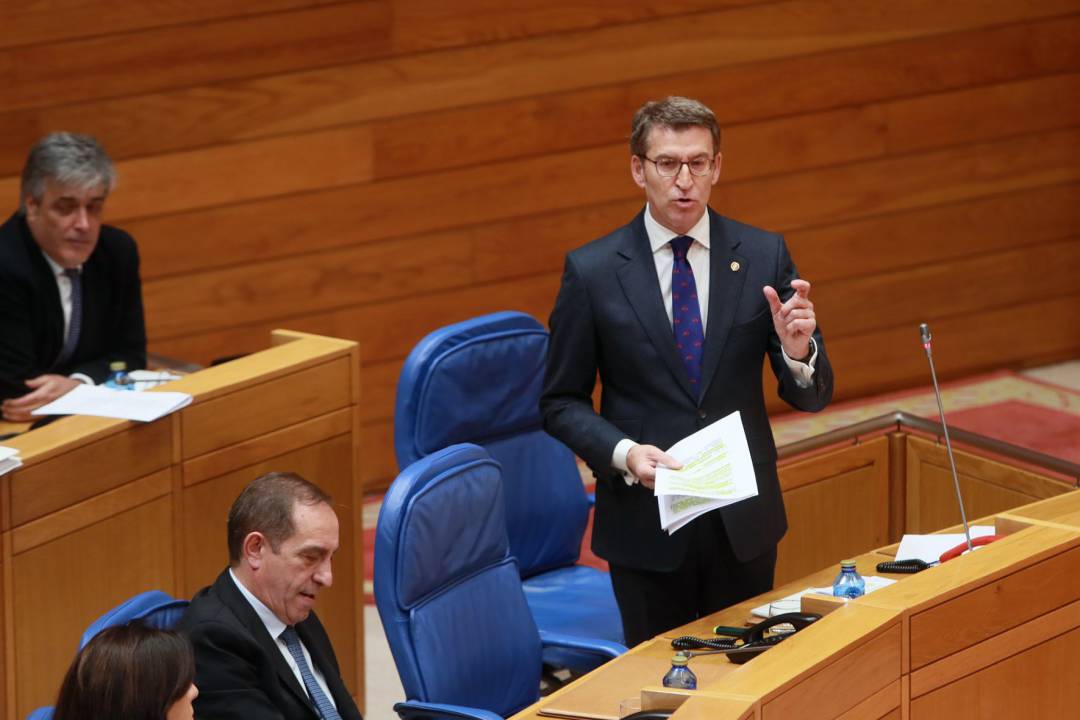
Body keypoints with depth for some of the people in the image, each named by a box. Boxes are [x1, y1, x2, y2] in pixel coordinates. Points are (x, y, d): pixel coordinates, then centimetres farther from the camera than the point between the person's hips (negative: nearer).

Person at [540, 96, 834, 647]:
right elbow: (561, 403, 1)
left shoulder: (763, 256, -1)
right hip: (646, 525, -2)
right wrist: (623, 453, -17)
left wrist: (797, 350, -21)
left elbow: (810, 397, 1)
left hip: (745, 522, 2)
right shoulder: (592, 271, -4)